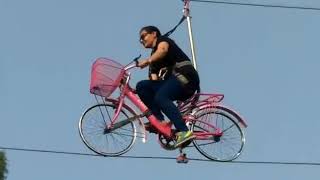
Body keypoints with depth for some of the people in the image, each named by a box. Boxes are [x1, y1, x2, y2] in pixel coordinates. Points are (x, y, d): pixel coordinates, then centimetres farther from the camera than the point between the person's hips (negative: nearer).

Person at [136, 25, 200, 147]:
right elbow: (154, 80, 16)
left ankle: (184, 132, -40)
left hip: (185, 76, -8)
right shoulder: (154, 56, 28)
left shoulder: (162, 40, 8)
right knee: (142, 86, -5)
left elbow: (163, 50, -19)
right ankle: (159, 119, -13)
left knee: (161, 96, -31)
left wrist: (147, 61, -32)